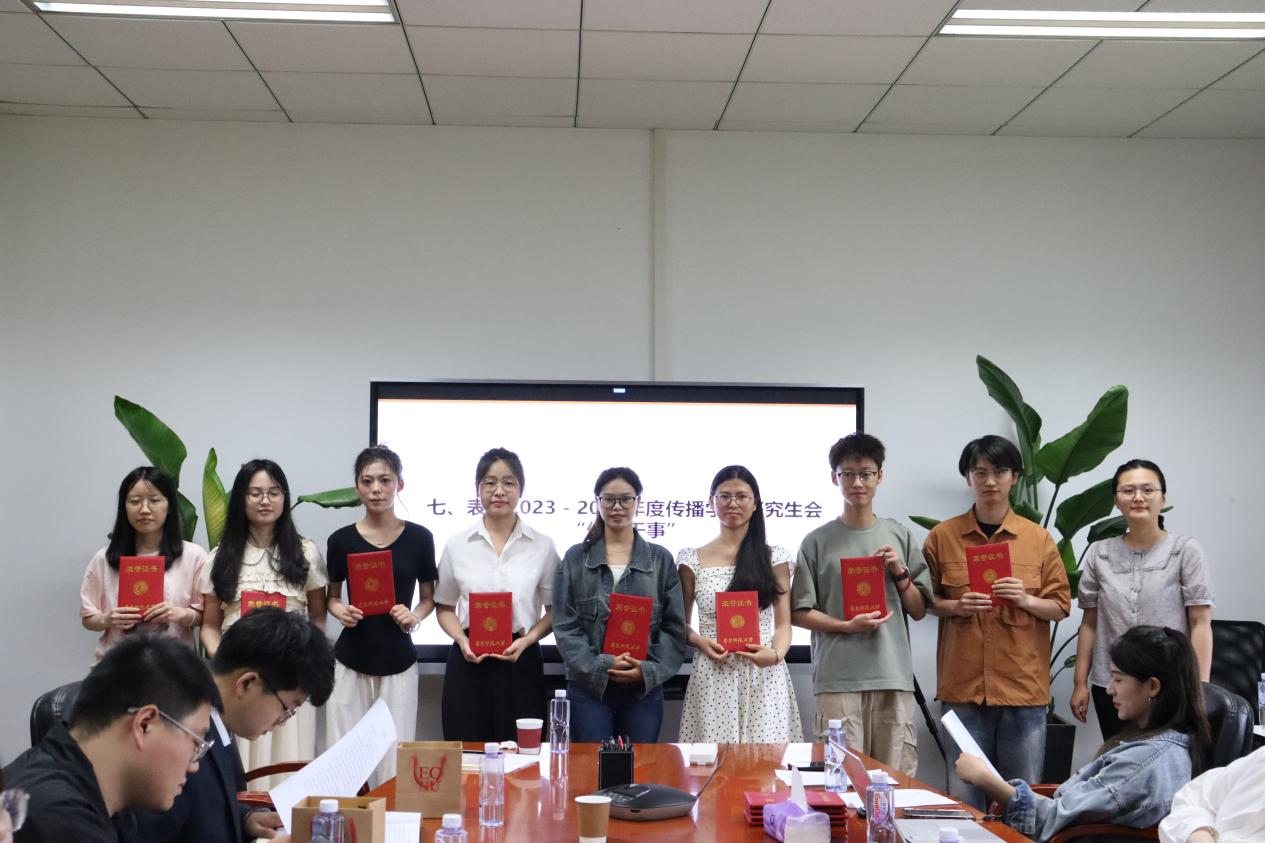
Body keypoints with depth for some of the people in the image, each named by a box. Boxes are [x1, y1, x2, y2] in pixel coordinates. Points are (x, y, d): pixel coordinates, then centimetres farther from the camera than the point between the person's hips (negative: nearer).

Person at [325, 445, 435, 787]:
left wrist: (414, 617, -10)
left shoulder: (419, 538, -1)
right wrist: (341, 612, -7)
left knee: (395, 761, -1)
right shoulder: (342, 540, 1)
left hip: (398, 661, -1)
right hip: (351, 660, 1)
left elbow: (428, 597, 10)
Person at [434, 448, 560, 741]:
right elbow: (444, 606, 11)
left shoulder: (542, 546, 2)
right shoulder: (457, 545, 5)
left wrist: (527, 640, -12)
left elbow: (554, 610, 6)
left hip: (521, 661, -1)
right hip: (468, 661, 1)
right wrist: (462, 640, -8)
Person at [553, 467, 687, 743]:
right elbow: (565, 626, 1)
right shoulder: (576, 558, 6)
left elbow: (674, 627, 5)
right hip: (588, 686, -1)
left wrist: (649, 670, -10)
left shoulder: (661, 559, 7)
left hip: (645, 688, 1)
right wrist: (600, 666, -13)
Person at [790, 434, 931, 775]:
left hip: (894, 677, 3)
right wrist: (847, 626, -12)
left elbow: (919, 611, 14)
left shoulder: (900, 536, 11)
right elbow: (799, 612, 2)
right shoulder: (818, 541, 3)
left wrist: (900, 574, -3)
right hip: (838, 680, -2)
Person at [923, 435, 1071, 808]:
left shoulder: (1038, 538, 5)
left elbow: (1061, 606, 8)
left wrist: (1026, 600, -12)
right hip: (963, 683, 0)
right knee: (964, 794, 4)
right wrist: (955, 606, -9)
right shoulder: (942, 536, 4)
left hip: (1023, 683, 0)